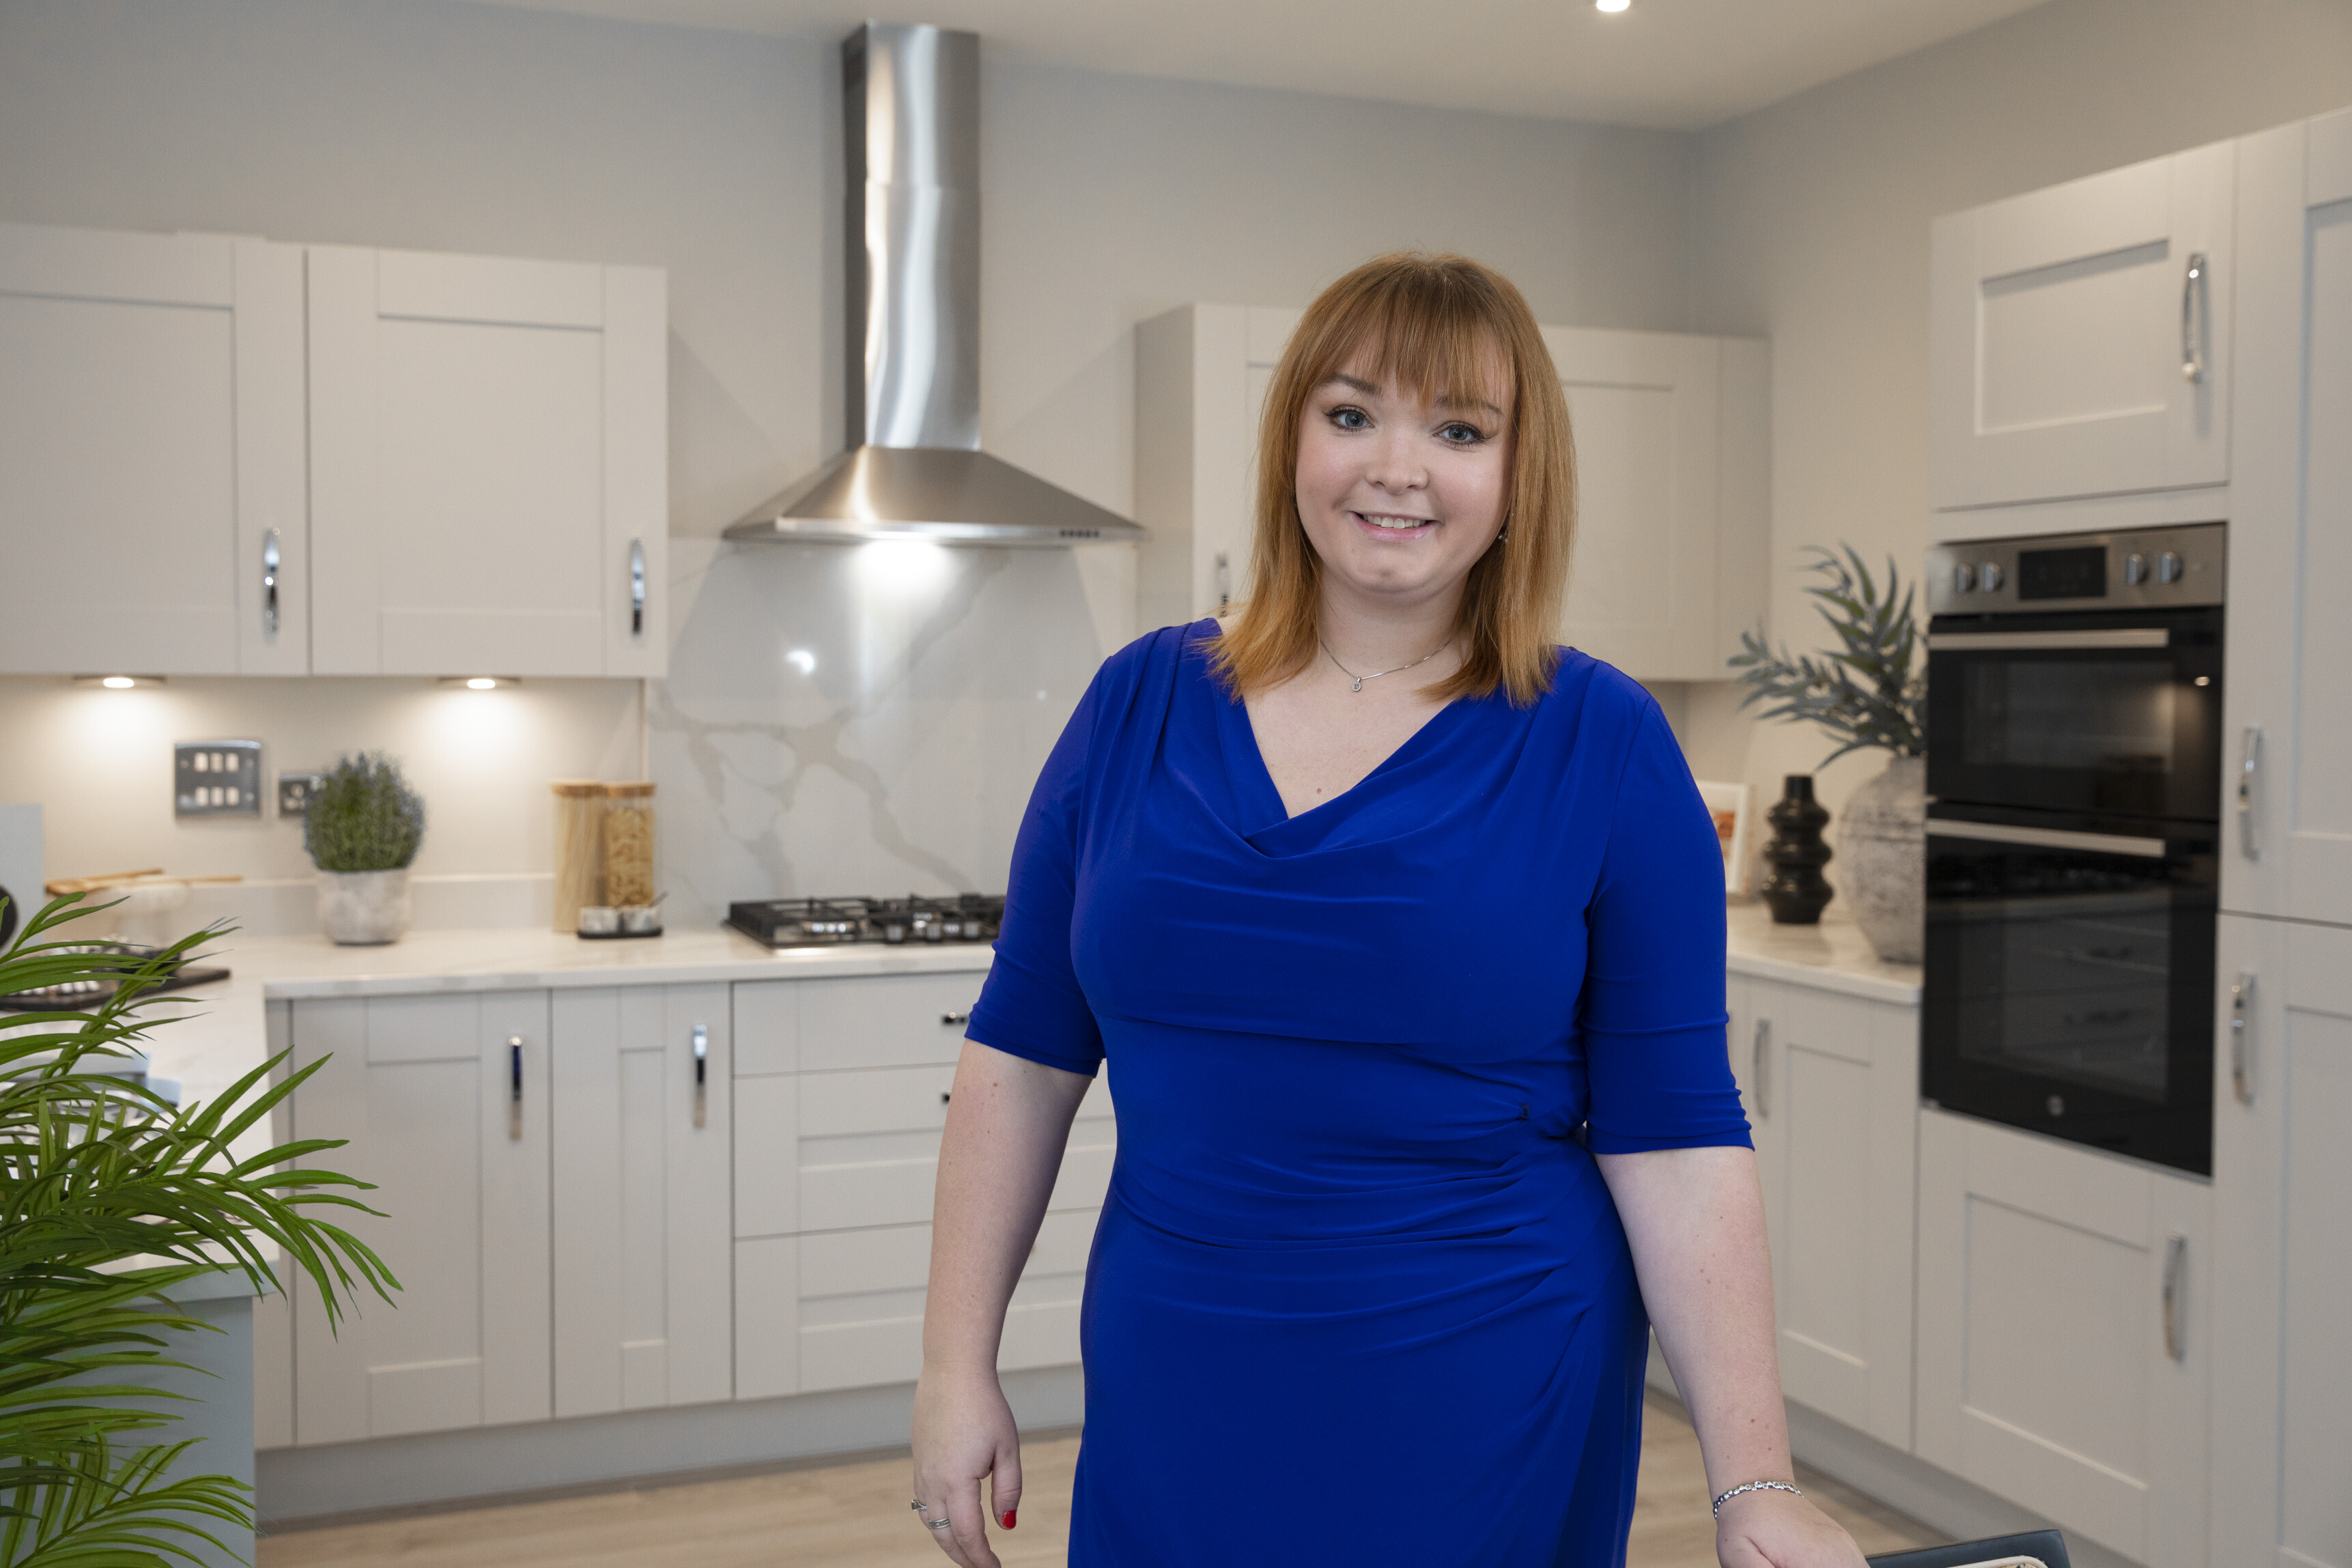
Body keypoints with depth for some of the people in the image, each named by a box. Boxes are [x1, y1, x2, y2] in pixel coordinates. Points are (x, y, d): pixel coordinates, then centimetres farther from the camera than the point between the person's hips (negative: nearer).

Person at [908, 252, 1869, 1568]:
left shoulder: (1604, 745, -7)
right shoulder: (1140, 704, 0)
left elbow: (1674, 1131, -8)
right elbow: (1025, 1054, 4)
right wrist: (959, 1363, 3)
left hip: (1486, 1415, -2)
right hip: (1173, 1408, 3)